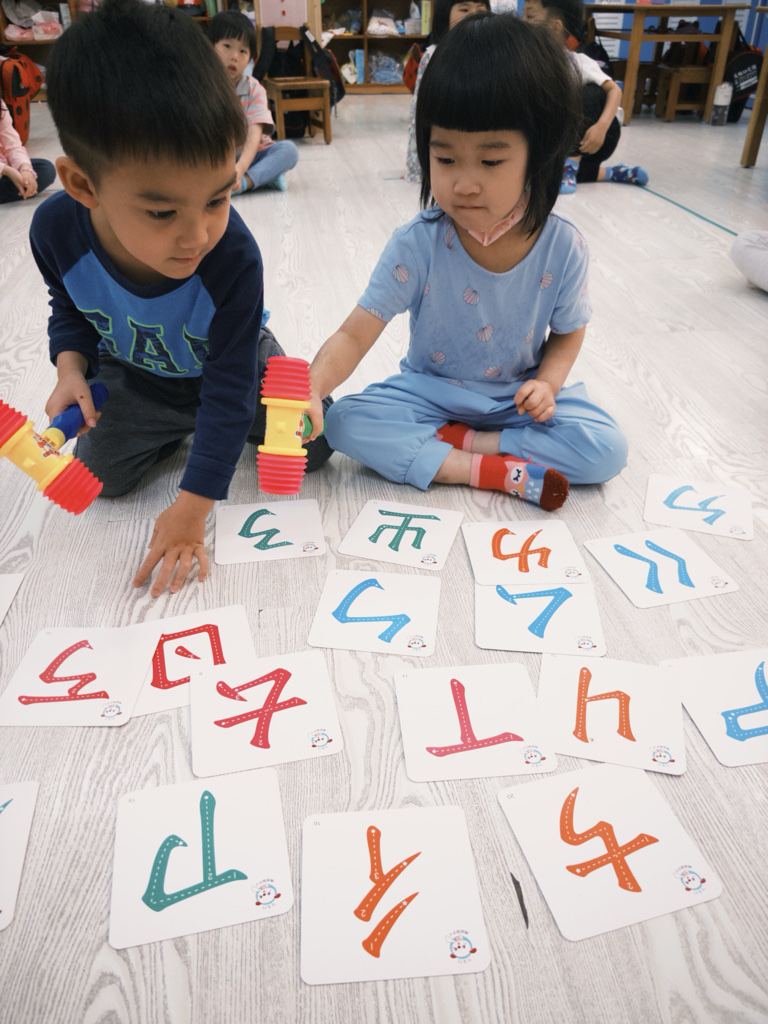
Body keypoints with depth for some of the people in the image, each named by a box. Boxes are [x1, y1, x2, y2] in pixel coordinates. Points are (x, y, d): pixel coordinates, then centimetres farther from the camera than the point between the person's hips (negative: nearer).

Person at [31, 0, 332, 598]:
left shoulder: (234, 256, -38)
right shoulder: (56, 229, -26)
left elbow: (229, 388, -34)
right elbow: (70, 309, 0)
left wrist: (193, 508, -34)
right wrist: (71, 368, -21)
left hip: (232, 366, -2)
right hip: (137, 376, 3)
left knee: (316, 443, -11)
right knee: (99, 473, -6)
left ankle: (208, 428, 15)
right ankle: (176, 428, 20)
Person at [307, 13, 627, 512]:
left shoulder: (563, 247, -14)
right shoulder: (417, 245, -19)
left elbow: (567, 333, 2)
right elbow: (356, 334, -23)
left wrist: (546, 384, -19)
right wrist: (311, 390, -42)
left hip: (518, 396, 1)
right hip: (430, 390, 0)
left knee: (607, 450, -21)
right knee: (346, 422, -25)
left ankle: (448, 440, -15)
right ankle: (504, 473, -25)